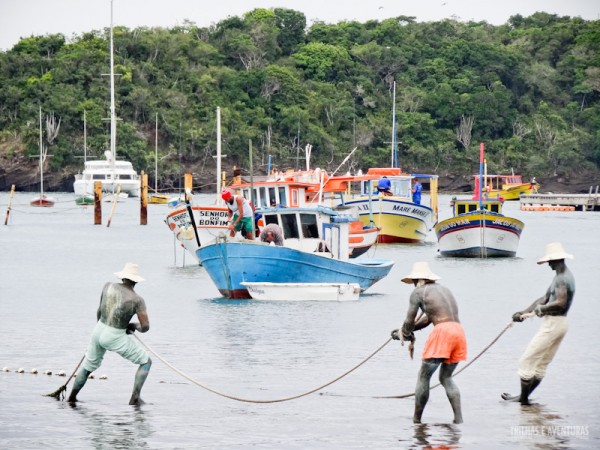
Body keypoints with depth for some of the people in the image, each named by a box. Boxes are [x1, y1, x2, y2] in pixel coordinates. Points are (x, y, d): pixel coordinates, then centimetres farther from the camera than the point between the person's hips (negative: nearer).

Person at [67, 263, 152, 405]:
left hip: (98, 331, 5)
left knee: (88, 367, 26)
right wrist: (133, 326, 9)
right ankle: (135, 397, -1)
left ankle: (71, 398, 36)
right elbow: (145, 327, -14)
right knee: (146, 362, 10)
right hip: (115, 338, -5)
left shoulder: (108, 286, -1)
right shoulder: (137, 300, -12)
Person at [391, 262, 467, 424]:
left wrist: (405, 335, 26)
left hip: (442, 331, -7)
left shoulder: (418, 292, 6)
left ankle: (416, 419, 6)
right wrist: (404, 331, 37)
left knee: (423, 377, 5)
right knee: (446, 377, 17)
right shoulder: (444, 289, 28)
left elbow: (409, 320, 5)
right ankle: (458, 418, 4)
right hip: (458, 330, 7)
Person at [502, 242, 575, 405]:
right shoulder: (562, 276, 15)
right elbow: (545, 298, 15)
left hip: (553, 323, -11)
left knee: (527, 361, -3)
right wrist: (523, 312, 9)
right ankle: (524, 396, 25)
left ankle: (523, 398, 4)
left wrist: (541, 308, -18)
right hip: (558, 323, 11)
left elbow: (560, 303, -34)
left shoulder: (562, 279, -19)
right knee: (541, 364, 17)